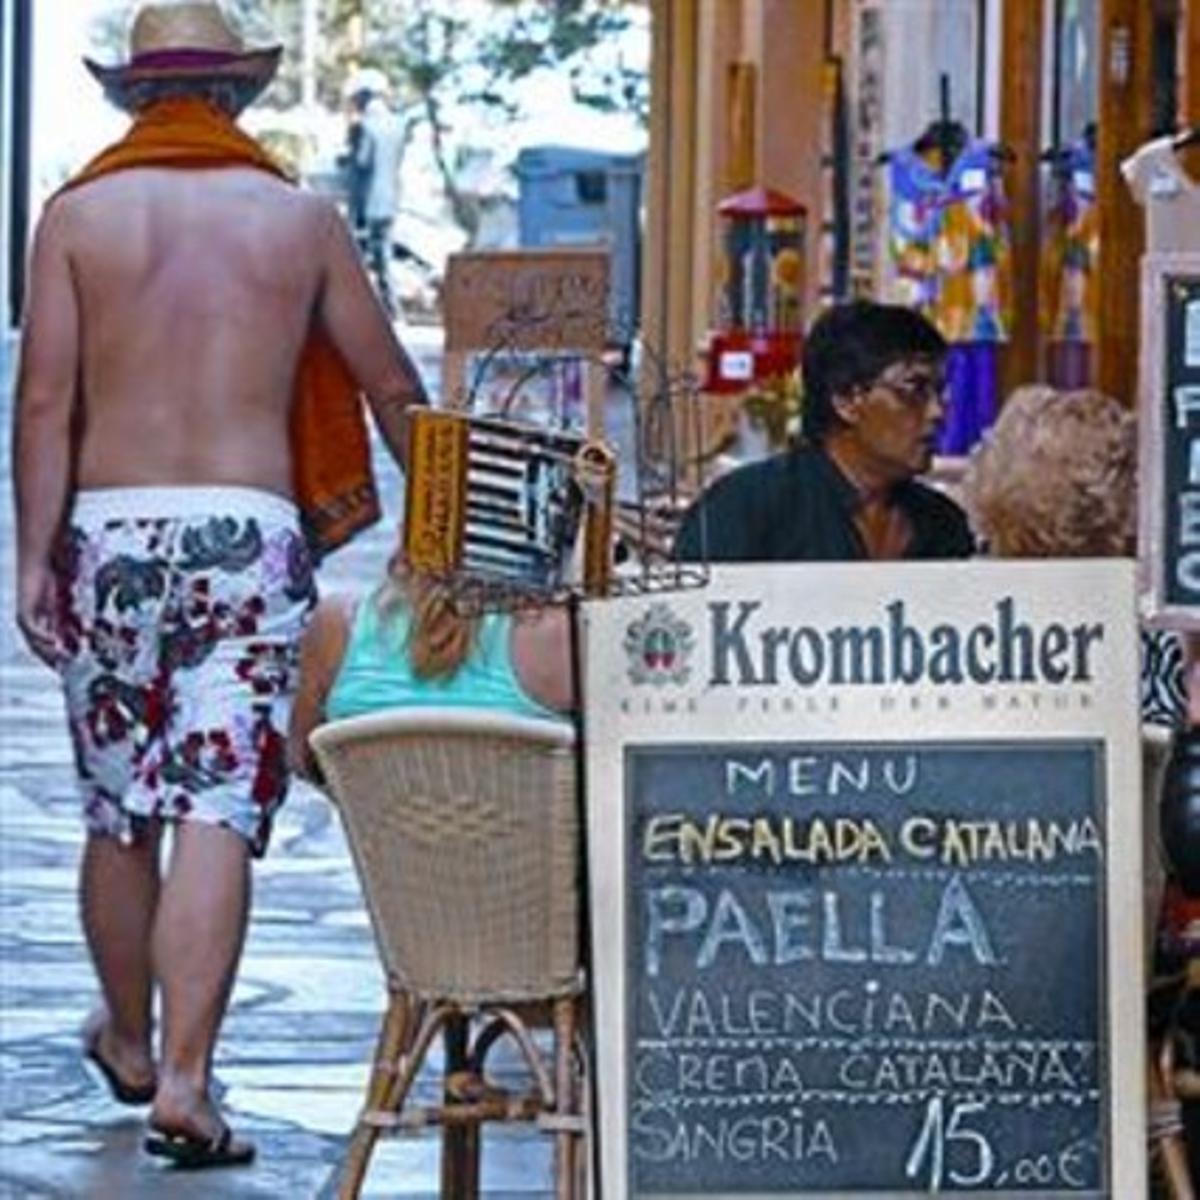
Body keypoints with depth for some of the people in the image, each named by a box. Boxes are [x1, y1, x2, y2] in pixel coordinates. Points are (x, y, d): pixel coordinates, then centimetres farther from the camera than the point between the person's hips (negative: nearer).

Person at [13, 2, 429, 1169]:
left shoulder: (80, 214, 3)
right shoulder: (299, 218, 6)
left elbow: (45, 398, -3)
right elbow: (391, 388, 13)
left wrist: (35, 556, -2)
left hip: (111, 530, 1)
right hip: (249, 533, -1)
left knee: (118, 811, 14)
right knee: (217, 813, -6)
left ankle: (129, 1044, 32)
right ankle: (185, 1081, -15)